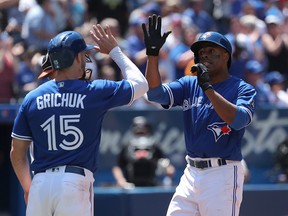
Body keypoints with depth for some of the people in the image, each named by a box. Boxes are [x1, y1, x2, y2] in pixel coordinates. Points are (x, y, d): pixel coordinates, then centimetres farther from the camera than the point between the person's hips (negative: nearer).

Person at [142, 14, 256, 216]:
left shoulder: (243, 89, -3)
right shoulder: (189, 85, 12)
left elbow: (239, 120, -22)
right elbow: (156, 93, -2)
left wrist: (207, 87, -24)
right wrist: (153, 53, -13)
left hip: (223, 175, -6)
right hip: (192, 174, 6)